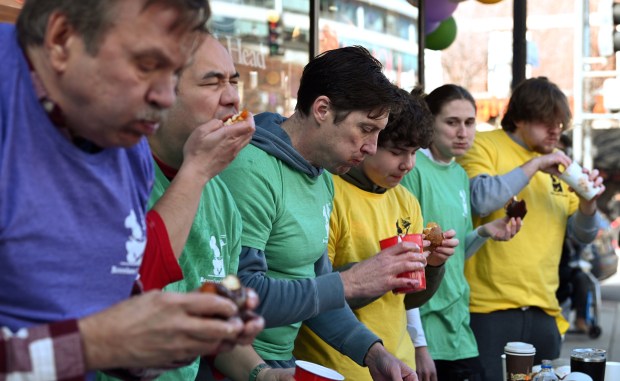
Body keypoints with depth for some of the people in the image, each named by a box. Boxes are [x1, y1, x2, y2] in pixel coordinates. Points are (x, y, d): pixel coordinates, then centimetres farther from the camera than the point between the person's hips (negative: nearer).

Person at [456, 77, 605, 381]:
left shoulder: (555, 162, 15)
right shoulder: (484, 146, -2)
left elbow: (583, 234, 17)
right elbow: (479, 201, -22)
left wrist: (588, 203, -3)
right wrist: (533, 165, -18)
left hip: (543, 309, 6)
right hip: (489, 307, -6)